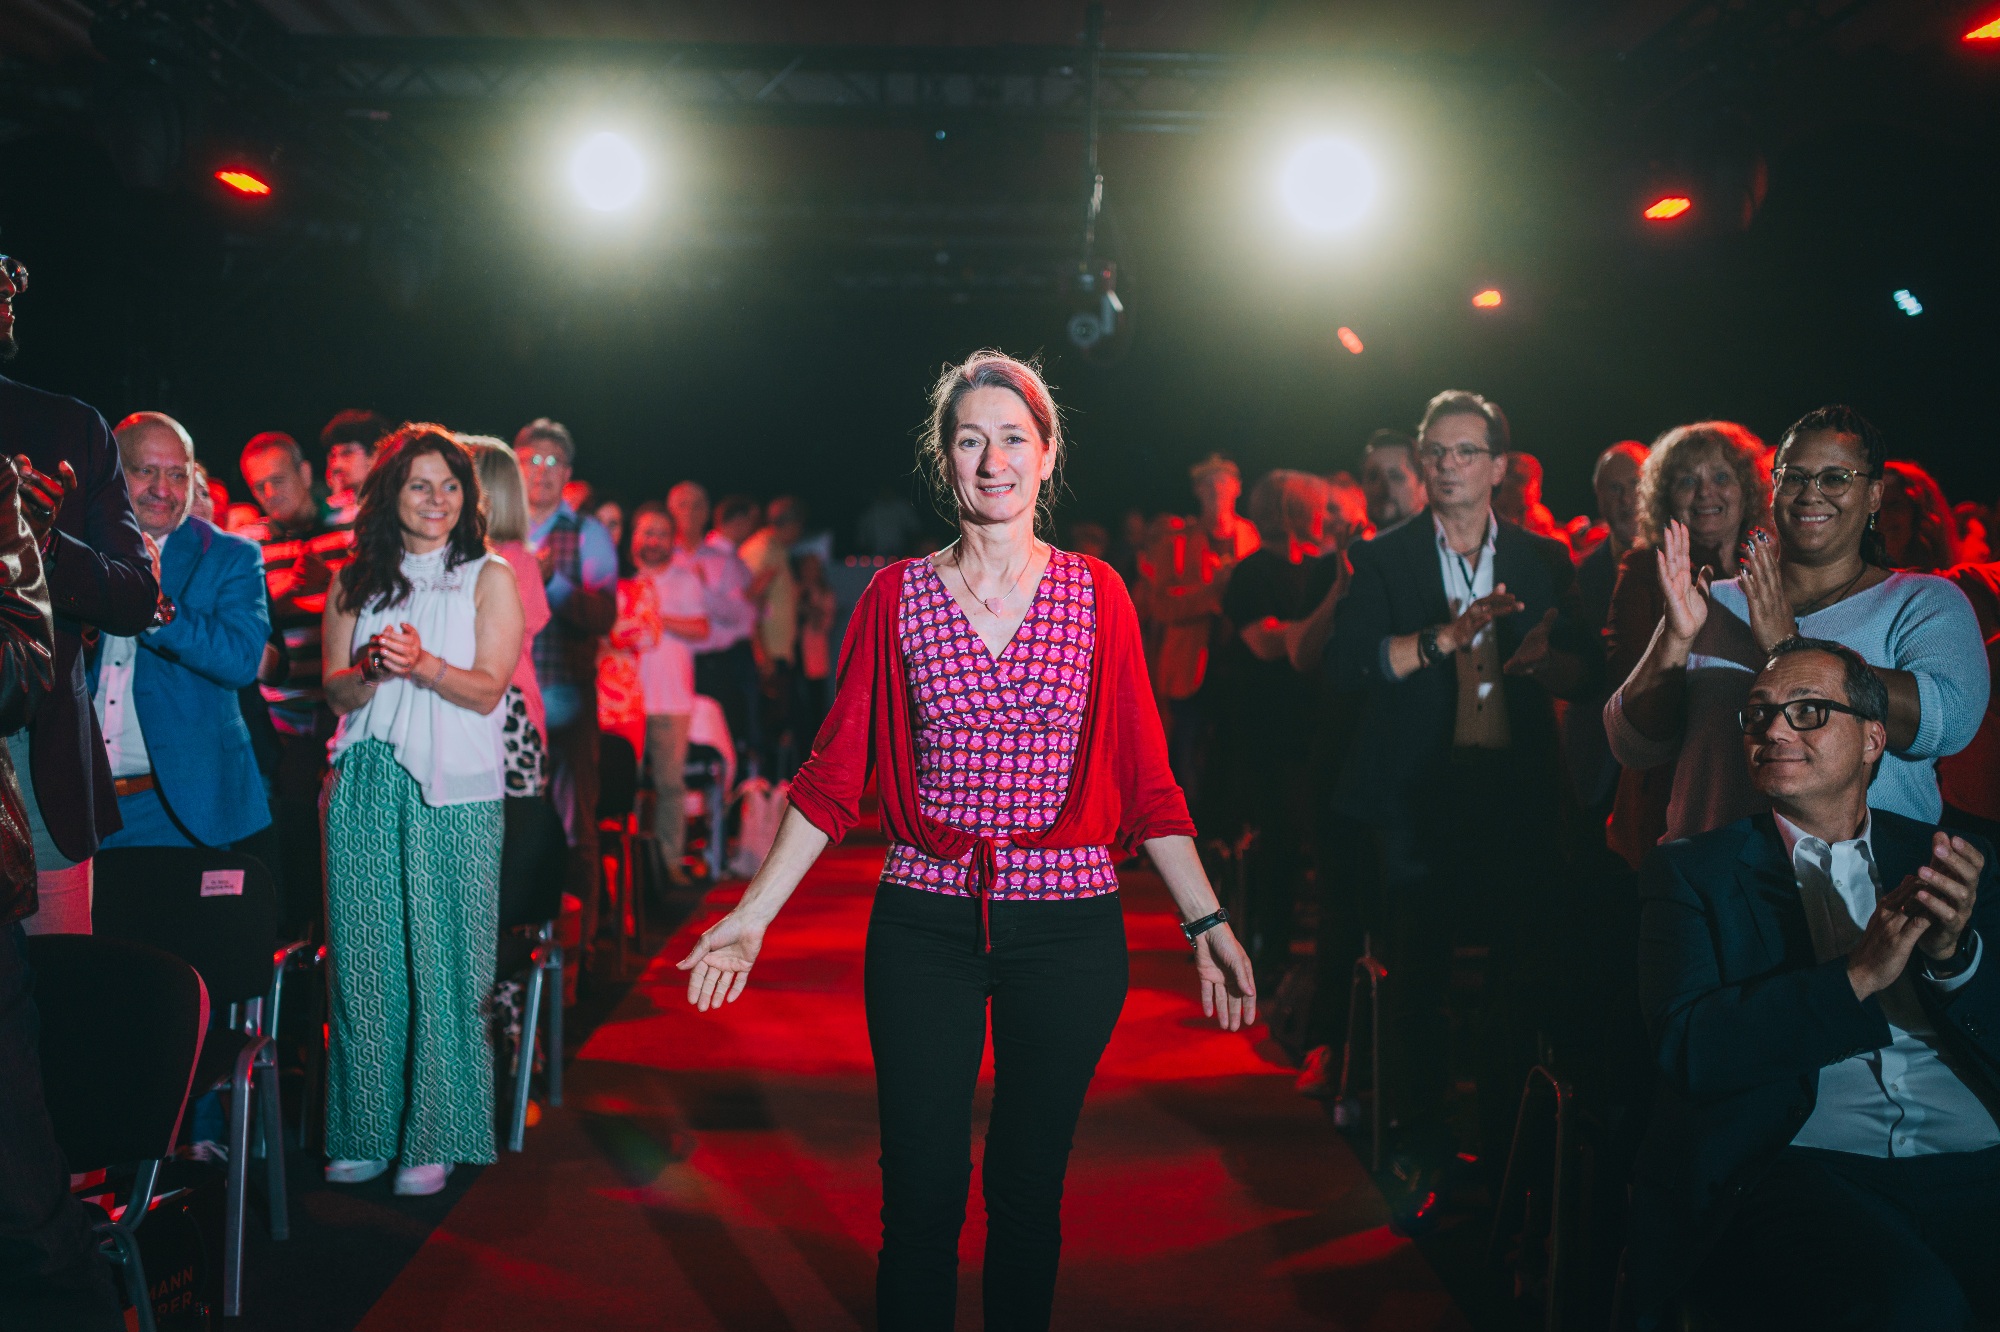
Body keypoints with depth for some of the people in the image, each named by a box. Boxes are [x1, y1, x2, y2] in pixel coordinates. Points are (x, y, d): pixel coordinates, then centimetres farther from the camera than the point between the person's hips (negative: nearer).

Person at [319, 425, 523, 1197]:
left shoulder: (488, 577, 5)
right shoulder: (354, 583, 14)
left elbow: (488, 689, -3)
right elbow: (336, 689, 8)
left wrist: (421, 664, -21)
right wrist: (375, 669, -14)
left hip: (454, 792, -2)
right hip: (365, 787, 3)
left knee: (442, 961, -3)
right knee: (365, 957, 3)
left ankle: (434, 1138, 5)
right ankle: (366, 1131, 13)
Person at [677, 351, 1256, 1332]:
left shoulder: (1097, 596, 3)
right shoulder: (896, 596, 3)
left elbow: (1144, 780, 4)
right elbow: (834, 775, 3)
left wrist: (1207, 923, -2)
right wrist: (753, 914, -3)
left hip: (1069, 928, 0)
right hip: (925, 924, 0)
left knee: (1027, 1190, 12)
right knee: (922, 1196, 3)